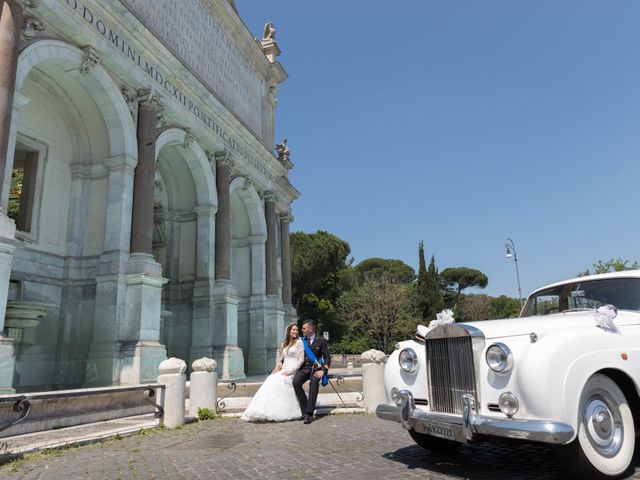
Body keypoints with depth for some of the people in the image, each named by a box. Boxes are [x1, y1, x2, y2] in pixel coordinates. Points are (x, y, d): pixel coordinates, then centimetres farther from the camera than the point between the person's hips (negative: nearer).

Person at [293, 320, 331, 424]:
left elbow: (327, 357, 1)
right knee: (296, 382, -27)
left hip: (316, 368, -3)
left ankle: (309, 413, -29)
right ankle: (304, 410, -16)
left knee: (314, 382, -32)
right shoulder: (301, 340, 15)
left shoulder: (321, 340, 5)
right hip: (304, 368, 3)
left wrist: (323, 370, -12)